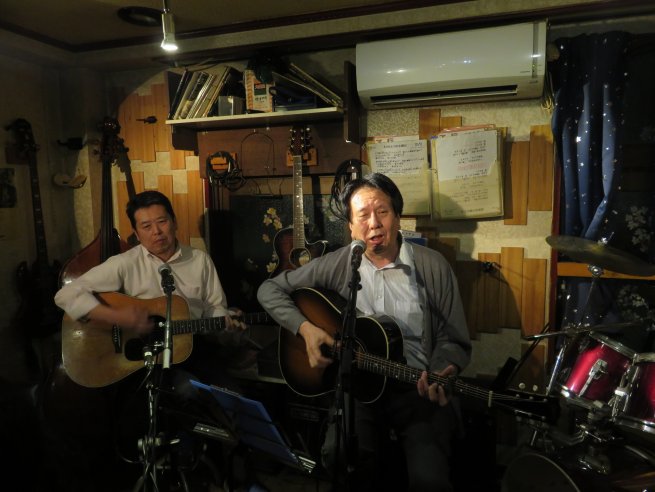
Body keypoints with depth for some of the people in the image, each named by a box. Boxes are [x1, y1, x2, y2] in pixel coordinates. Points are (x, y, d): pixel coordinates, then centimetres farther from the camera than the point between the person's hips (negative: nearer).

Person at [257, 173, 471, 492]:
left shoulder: (433, 267, -2)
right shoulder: (336, 265, 0)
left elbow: (453, 340, 2)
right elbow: (270, 289, 6)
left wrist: (443, 373, -19)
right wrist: (305, 327, -9)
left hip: (416, 388, -1)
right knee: (342, 455, -27)